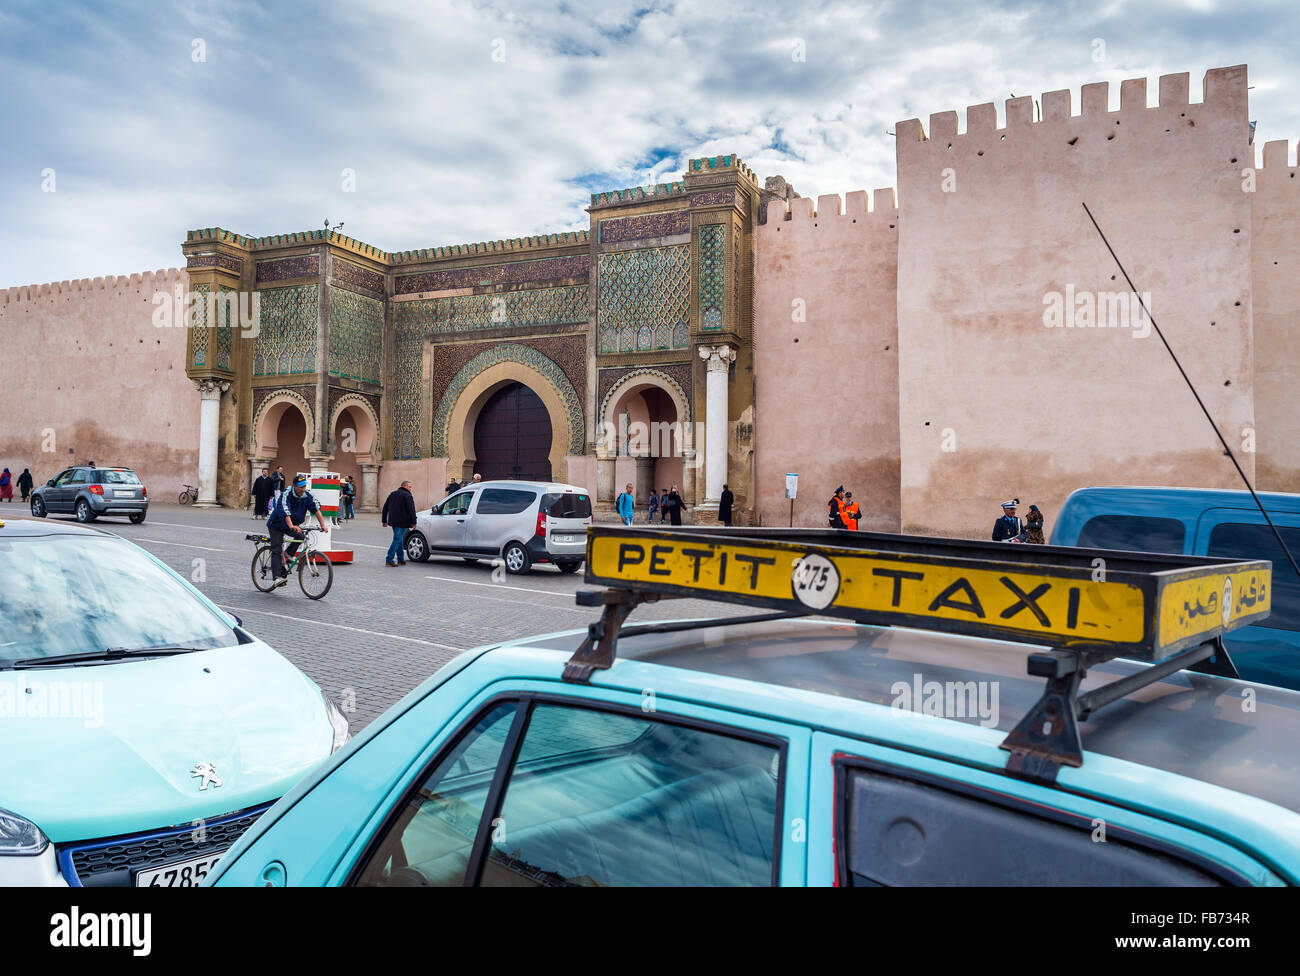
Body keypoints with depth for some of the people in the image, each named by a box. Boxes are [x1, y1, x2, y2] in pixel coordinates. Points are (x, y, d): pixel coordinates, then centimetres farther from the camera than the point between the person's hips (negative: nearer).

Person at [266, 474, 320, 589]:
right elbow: (285, 511, -40)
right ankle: (278, 577, -16)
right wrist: (291, 526, -55)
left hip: (293, 524, 5)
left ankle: (287, 555, -2)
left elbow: (316, 509, -15)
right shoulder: (286, 495, -26)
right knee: (276, 550, -11)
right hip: (276, 525, -5)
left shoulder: (307, 496, -10)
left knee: (301, 536, -25)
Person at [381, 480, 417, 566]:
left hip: (393, 522, 8)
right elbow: (411, 510, -15)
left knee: (399, 540, 17)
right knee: (397, 540, -7)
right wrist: (413, 522, -13)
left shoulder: (392, 494, 16)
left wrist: (384, 520, 22)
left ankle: (401, 559, 19)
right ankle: (389, 560, -11)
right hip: (402, 522, -8)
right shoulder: (407, 495, -7)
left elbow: (385, 508, 18)